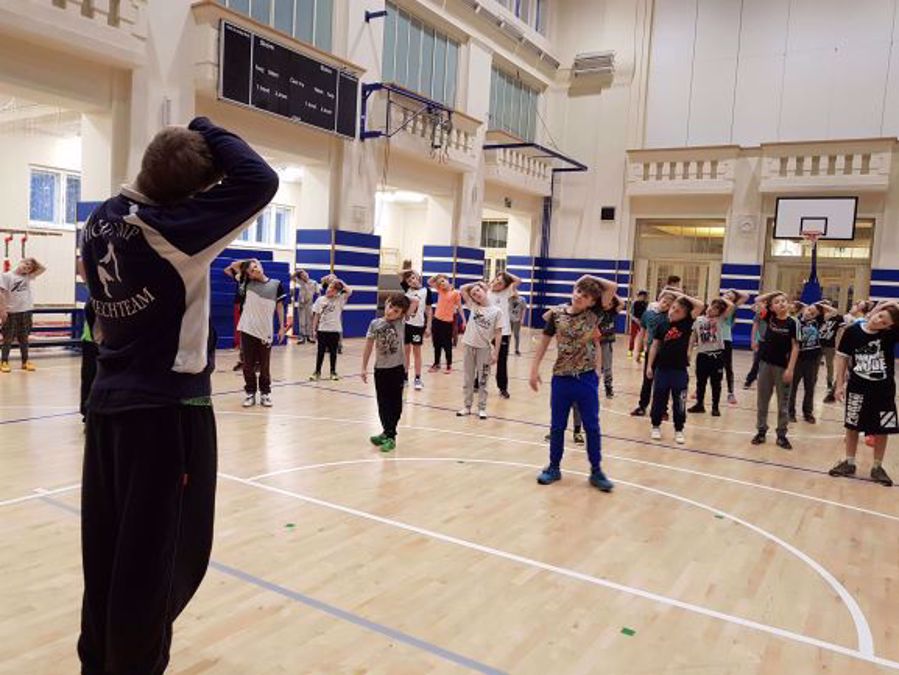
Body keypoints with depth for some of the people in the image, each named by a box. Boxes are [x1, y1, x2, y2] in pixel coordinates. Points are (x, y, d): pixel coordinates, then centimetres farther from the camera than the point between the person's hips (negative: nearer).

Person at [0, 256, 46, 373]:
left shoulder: (28, 277, 9)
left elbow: (43, 269, 13)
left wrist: (34, 261, 4)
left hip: (26, 311, 5)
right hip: (11, 312, -4)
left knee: (24, 338, 12)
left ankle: (25, 361, 19)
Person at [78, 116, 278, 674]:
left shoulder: (100, 221, 5)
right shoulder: (170, 228, -18)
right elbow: (260, 182, -19)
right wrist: (208, 132, -6)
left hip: (108, 403, 8)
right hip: (168, 410, -8)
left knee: (107, 546, 18)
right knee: (162, 554, 6)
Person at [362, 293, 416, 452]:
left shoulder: (401, 322, -6)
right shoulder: (375, 323, -2)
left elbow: (415, 303, -15)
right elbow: (369, 346, 3)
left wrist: (403, 299, -7)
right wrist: (364, 368, 5)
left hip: (397, 368, -2)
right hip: (380, 368, 2)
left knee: (395, 403, 5)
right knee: (383, 403, 11)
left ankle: (390, 436, 15)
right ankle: (386, 432, 27)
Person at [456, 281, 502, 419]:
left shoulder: (496, 311, -6)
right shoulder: (472, 306, 3)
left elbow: (498, 333, -5)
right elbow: (462, 289, 3)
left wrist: (495, 353, -9)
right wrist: (476, 283, 5)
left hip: (484, 348, -3)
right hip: (469, 346, 3)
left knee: (482, 380, 7)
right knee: (468, 378, 11)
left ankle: (482, 408, 16)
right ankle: (467, 406, 20)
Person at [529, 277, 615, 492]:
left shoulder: (593, 316, -3)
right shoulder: (556, 313, -2)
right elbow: (544, 341, 4)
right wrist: (535, 368, 3)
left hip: (587, 378, -1)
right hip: (561, 377, 1)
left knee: (592, 426, 6)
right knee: (557, 426, 11)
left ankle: (596, 471, 20)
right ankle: (554, 467, 28)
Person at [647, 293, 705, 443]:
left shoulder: (687, 323, -2)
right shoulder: (662, 326, 1)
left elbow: (700, 306, -11)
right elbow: (655, 346, 4)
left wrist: (684, 296, -4)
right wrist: (649, 366, 2)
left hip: (680, 370, -1)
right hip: (662, 369, 1)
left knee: (679, 402, 7)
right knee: (659, 400, 10)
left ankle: (679, 430, 19)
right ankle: (656, 426, 25)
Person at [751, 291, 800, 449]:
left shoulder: (793, 323, -9)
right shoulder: (770, 318, 1)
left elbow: (795, 347, -9)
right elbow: (759, 300, 5)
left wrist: (790, 369, -14)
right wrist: (775, 293, 1)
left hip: (782, 366, -3)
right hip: (765, 364, 3)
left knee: (783, 403, 7)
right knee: (762, 400, 9)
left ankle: (781, 435, 15)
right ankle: (761, 431, 20)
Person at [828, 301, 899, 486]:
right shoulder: (852, 331, -8)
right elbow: (842, 358, -1)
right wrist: (839, 384, -2)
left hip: (884, 389, 0)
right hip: (858, 387, 0)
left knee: (882, 429, 7)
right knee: (853, 426, 11)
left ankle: (877, 467, 23)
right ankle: (849, 463, 25)